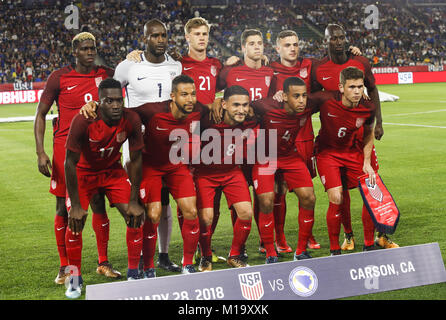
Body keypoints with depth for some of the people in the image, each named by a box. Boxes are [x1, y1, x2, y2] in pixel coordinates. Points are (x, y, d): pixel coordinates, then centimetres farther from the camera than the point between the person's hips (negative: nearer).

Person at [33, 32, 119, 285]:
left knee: (99, 203, 3)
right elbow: (41, 114, 1)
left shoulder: (106, 75, 6)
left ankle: (104, 262, 16)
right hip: (66, 146, -2)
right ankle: (65, 267, 12)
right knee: (64, 207, 1)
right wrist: (40, 152, -8)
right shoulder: (60, 78, -2)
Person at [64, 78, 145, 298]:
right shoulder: (83, 121, -31)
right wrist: (75, 205, -23)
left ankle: (133, 274, 5)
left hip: (113, 171, 2)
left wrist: (134, 201, -11)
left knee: (135, 217, -10)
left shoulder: (131, 120, -24)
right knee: (75, 221, -14)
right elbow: (70, 162, -23)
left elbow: (136, 160, -11)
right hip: (83, 173, -2)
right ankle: (75, 279, 5)